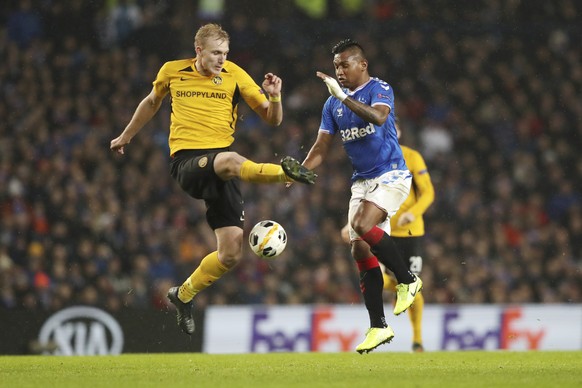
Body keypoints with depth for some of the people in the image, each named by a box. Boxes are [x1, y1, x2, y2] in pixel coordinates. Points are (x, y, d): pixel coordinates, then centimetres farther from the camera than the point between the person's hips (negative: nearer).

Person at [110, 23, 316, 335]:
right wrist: (125, 137, 37)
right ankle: (285, 172, -61)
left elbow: (272, 119, 7)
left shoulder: (235, 75, 5)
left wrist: (274, 97, -15)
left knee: (231, 253, -4)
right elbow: (152, 102, 28)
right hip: (187, 161, -3)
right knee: (230, 161, -40)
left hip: (221, 166, 3)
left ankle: (184, 296, 18)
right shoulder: (172, 72, 7)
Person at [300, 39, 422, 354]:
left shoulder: (380, 89, -8)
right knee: (361, 250, -1)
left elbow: (378, 117, -30)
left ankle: (407, 280, -9)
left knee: (363, 225, -28)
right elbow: (321, 148, 10)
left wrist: (344, 97, -35)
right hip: (361, 181, 7)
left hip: (391, 174, -7)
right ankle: (378, 327, 3)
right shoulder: (332, 104, 11)